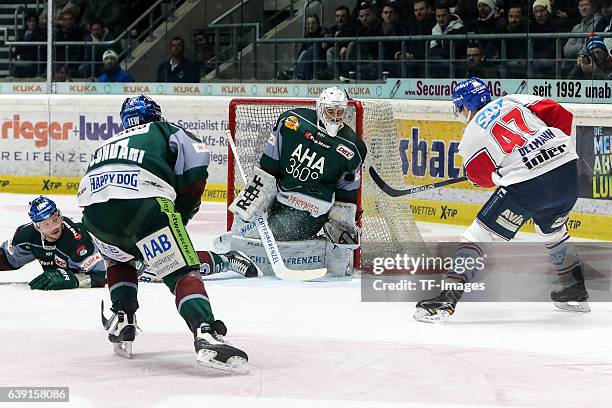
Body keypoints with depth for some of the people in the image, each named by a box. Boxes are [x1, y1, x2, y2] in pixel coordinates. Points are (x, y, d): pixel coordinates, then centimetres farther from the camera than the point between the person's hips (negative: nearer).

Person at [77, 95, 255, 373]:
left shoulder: (109, 144, 44)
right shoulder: (164, 131, 29)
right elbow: (196, 161, 10)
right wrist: (183, 211, 20)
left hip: (93, 208, 5)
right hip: (142, 202, -5)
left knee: (120, 258, 37)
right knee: (182, 273, -4)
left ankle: (122, 320, 23)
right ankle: (206, 336, -26)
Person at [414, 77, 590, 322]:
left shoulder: (471, 137, 9)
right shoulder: (515, 101, 18)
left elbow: (482, 177, 12)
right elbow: (562, 116, 11)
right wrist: (563, 150, 23)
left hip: (527, 186, -5)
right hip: (567, 171, 6)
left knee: (479, 235, 2)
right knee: (552, 231, 33)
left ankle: (448, 298, -7)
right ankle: (576, 292, 39)